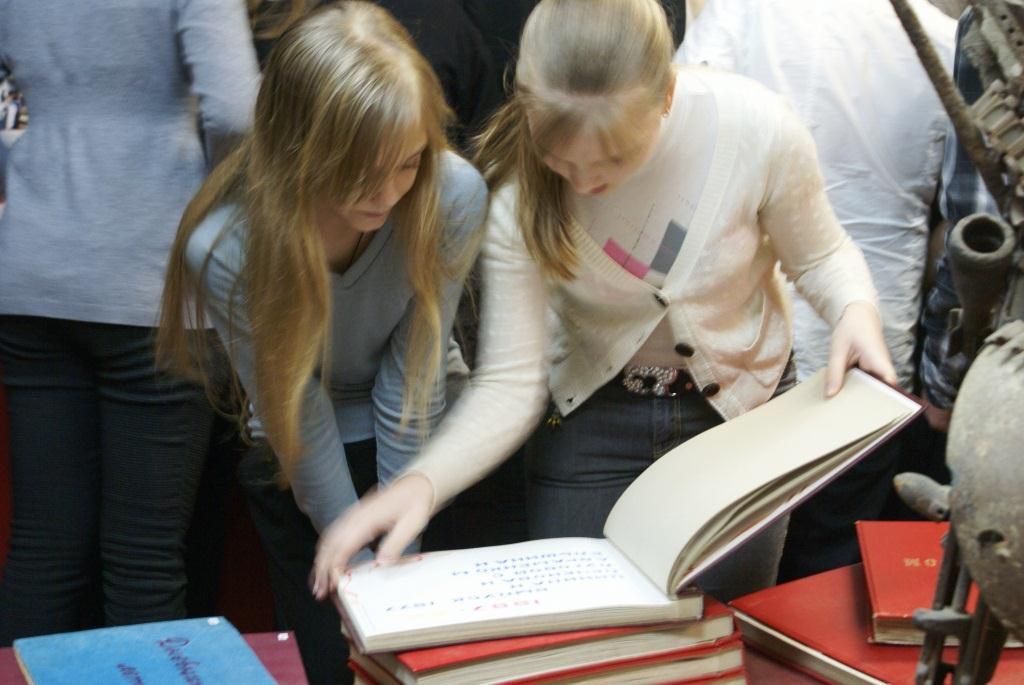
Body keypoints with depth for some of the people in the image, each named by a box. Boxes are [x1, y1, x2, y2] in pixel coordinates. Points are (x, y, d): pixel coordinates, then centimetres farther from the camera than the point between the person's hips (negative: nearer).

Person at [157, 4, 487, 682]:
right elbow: (299, 422, -18)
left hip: (418, 447, 1)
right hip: (297, 466, -1)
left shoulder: (454, 197, -28)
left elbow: (410, 384, -18)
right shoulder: (226, 249, -30)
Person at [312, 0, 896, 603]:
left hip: (742, 414, 0)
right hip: (595, 414, 0)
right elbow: (509, 383, -21)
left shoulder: (759, 129, -28)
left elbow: (820, 256, -8)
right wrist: (423, 482, -38)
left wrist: (856, 310, -30)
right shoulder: (518, 192, -24)